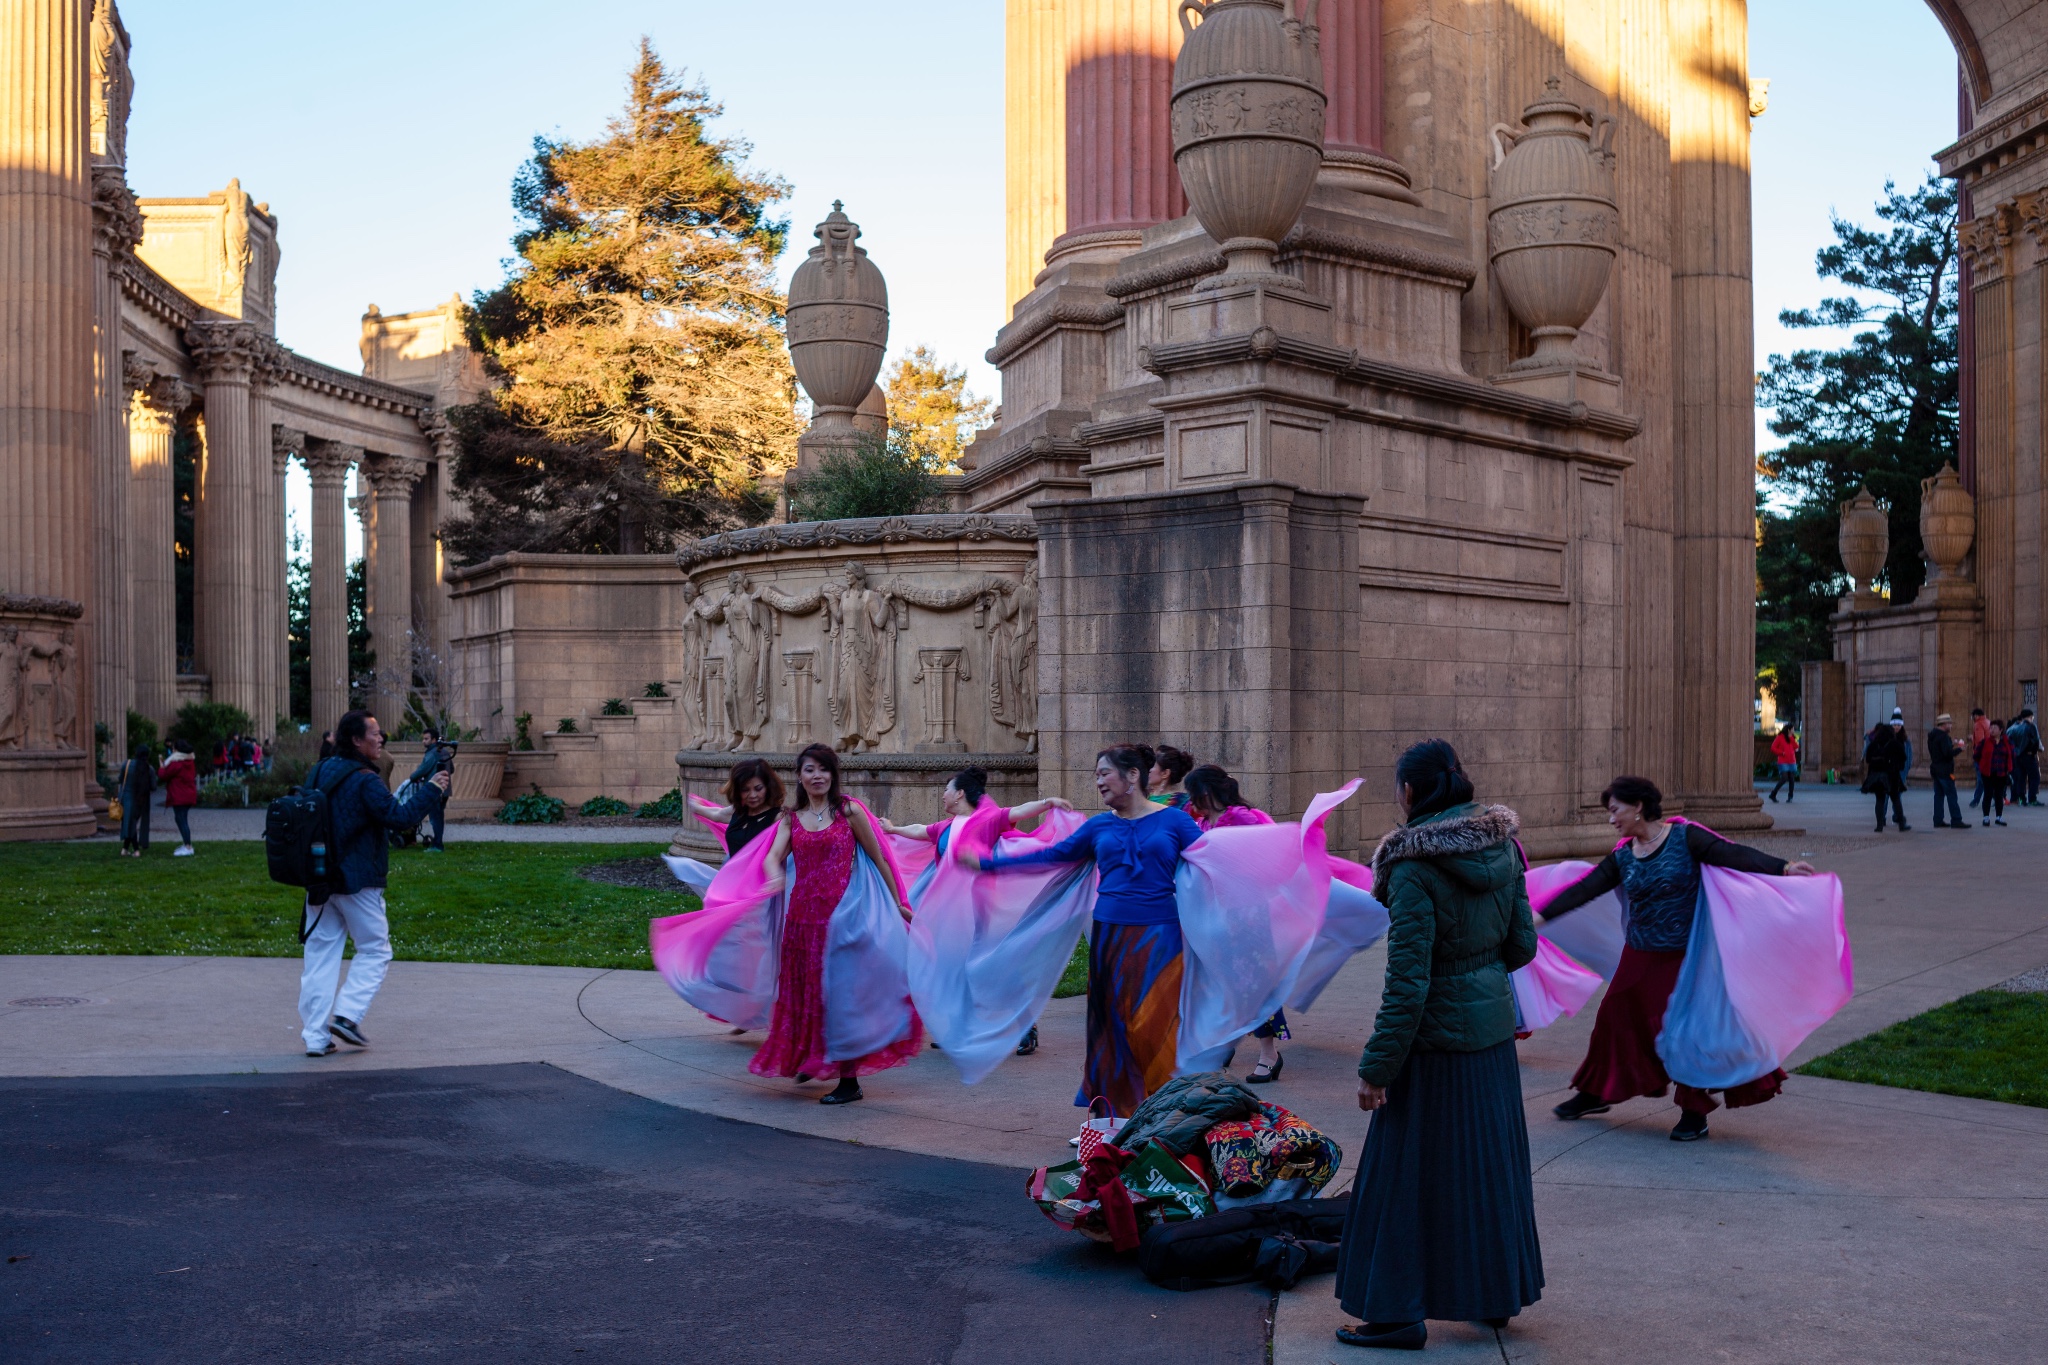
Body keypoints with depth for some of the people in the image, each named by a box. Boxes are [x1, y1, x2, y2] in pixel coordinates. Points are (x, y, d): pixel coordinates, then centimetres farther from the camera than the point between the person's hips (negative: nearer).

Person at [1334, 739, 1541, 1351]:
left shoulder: (1416, 867, -21)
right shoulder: (1502, 847, 0)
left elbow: (1407, 982, -22)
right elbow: (1523, 945, 7)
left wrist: (1377, 1065, -15)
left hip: (1437, 1035, -7)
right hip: (1495, 1026, 7)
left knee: (1412, 1173, 5)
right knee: (1491, 1162, 19)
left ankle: (1400, 1312, 14)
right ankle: (1498, 1294, 32)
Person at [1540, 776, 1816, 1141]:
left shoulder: (1685, 837, -11)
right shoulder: (1622, 857, 3)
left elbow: (1734, 855, -20)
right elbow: (1585, 889, 3)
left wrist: (1783, 868, -32)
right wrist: (1542, 915, 0)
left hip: (1684, 956, -5)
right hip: (1640, 957, 5)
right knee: (1614, 1018, 10)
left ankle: (1694, 1113, 14)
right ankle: (1595, 1093, 28)